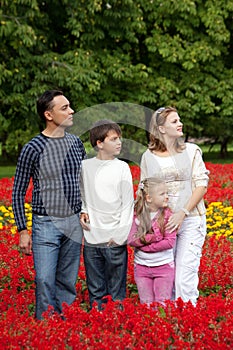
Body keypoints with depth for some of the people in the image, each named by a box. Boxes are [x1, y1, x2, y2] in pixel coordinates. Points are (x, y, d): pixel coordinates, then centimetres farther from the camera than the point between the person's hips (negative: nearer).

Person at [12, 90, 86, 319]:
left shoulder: (76, 143, 6)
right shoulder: (33, 149, -9)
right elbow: (18, 192, -3)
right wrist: (23, 231, -6)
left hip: (74, 223, 4)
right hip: (46, 223, -4)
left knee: (68, 283, 10)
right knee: (45, 283, -7)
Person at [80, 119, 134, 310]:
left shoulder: (122, 167, -1)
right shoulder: (85, 166, 4)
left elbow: (128, 204, -2)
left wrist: (120, 235, -9)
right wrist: (82, 212, -2)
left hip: (115, 240, -2)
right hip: (91, 238, 2)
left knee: (116, 292, 3)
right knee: (95, 292, 11)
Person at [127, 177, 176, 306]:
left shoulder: (167, 215, -8)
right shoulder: (137, 215, -3)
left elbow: (170, 242, -15)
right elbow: (131, 240, -9)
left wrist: (144, 246, -15)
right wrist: (151, 238, -21)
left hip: (164, 266, -2)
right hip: (141, 266, 2)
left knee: (163, 304, 3)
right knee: (146, 304, 10)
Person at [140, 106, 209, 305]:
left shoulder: (191, 150, 4)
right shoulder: (148, 156, 8)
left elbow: (201, 184, -2)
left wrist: (183, 212, -12)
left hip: (190, 220, -2)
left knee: (185, 278, -9)